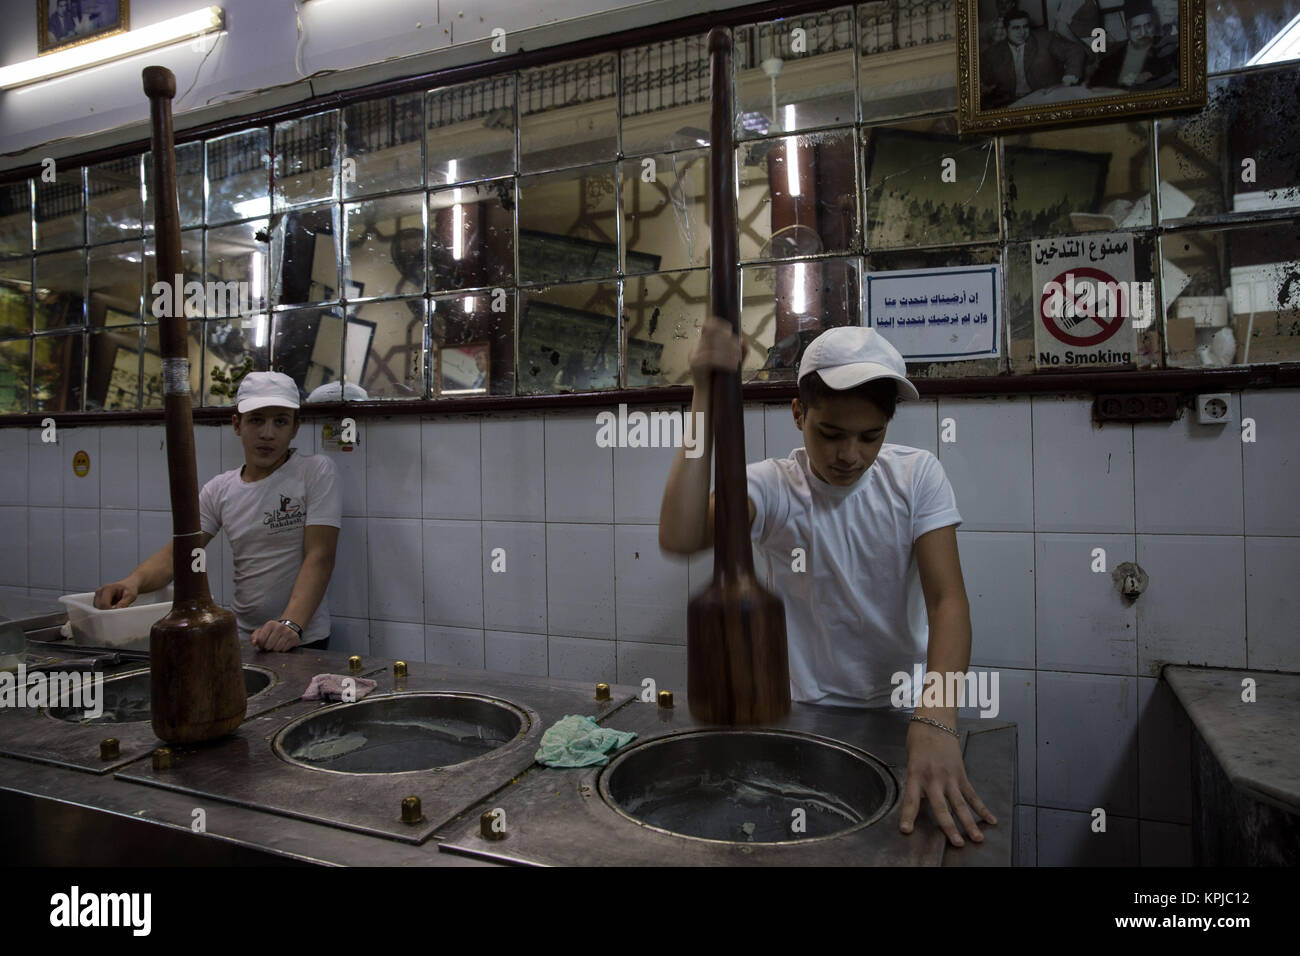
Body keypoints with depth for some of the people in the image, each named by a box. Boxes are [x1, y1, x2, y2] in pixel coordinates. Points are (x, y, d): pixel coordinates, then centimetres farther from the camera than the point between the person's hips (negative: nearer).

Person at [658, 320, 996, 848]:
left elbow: (947, 599, -16)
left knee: (948, 831, -12)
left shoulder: (917, 475, -8)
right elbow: (680, 538, -31)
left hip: (903, 707, 2)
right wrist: (705, 398, -34)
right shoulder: (773, 485, -13)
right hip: (808, 710, -1)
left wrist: (935, 720, -32)